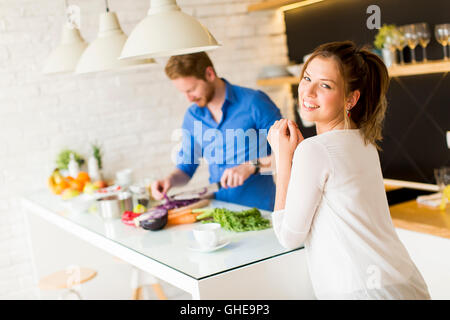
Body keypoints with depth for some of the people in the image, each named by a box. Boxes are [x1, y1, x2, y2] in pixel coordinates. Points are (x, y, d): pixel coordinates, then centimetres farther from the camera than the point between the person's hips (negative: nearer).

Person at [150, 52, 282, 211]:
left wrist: (251, 166, -17)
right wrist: (170, 180, -1)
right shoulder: (192, 116, 11)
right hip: (220, 207, 5)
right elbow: (185, 168, 19)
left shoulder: (254, 102, -5)